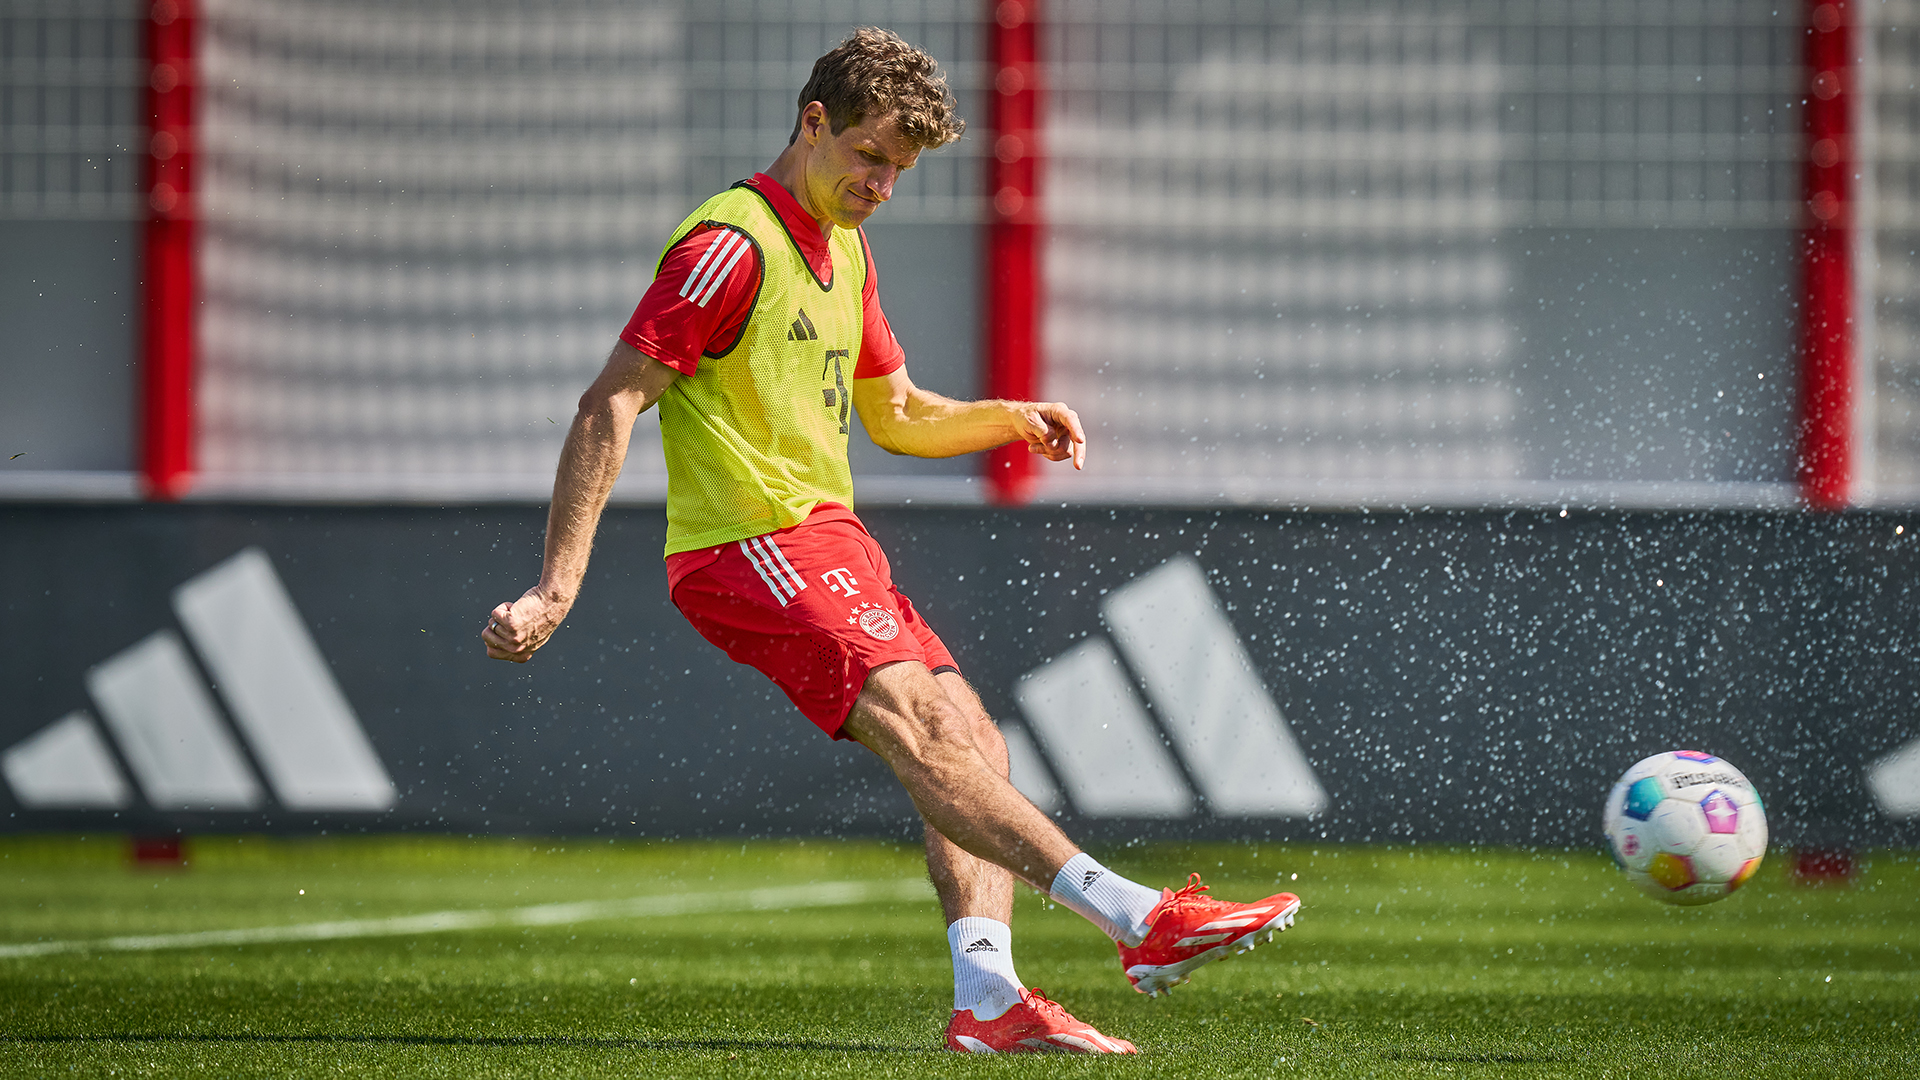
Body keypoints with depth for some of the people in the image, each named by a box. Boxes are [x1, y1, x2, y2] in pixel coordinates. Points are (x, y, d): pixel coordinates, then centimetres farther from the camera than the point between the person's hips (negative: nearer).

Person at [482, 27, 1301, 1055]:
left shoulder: (844, 250, 18)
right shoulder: (733, 244, -11)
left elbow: (894, 413, 30)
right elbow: (610, 404, -16)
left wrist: (1011, 419, 9)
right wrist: (556, 588, -22)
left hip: (829, 543, 10)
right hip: (749, 545, -10)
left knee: (974, 745, -3)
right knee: (918, 725, -22)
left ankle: (986, 994, -12)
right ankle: (1136, 917, -36)